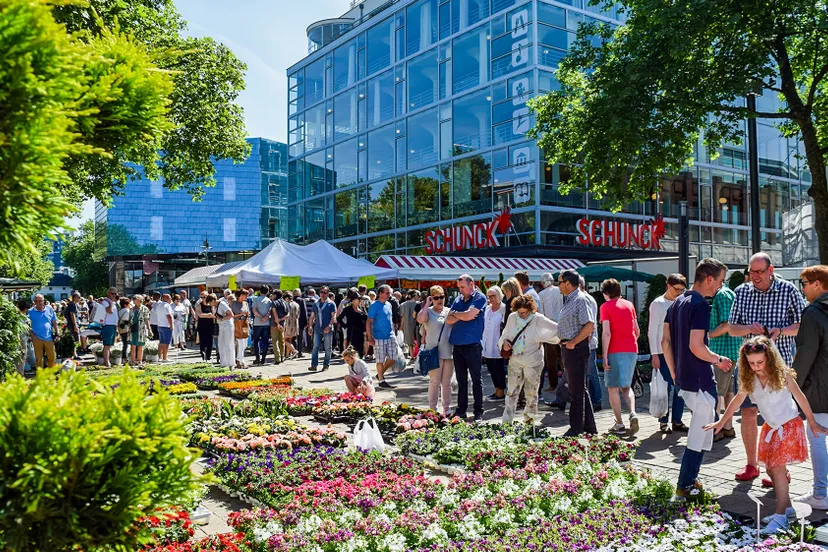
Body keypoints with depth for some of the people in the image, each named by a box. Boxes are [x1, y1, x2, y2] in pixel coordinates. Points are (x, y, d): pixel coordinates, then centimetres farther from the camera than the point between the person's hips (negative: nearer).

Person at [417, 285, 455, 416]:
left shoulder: (449, 311, 11)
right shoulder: (428, 311, -3)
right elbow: (420, 320, -25)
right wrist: (427, 304, -16)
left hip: (449, 352, 4)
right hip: (434, 352, -4)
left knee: (447, 382, 11)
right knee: (434, 382, -1)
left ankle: (447, 409, 20)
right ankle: (432, 410, 7)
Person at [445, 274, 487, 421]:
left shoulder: (479, 298, -4)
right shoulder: (458, 299, 13)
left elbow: (468, 315, -17)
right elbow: (448, 320, 7)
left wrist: (455, 313, 1)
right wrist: (461, 316, -10)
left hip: (473, 344, -6)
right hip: (457, 344, 6)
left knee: (476, 379, 2)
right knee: (461, 379, 12)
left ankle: (478, 411, 7)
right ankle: (461, 409, 20)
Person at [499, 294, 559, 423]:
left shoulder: (538, 319, -11)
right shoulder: (512, 317, 0)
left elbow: (558, 329, -7)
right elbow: (505, 334, 12)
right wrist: (504, 342, -6)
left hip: (533, 363, -3)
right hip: (515, 361, 3)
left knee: (531, 393, 6)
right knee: (512, 392, 4)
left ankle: (529, 420, 23)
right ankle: (506, 422, 9)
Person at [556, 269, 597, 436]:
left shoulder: (580, 300, -14)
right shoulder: (569, 300, 17)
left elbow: (590, 325, -23)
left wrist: (573, 342, -20)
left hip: (576, 348, -11)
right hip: (568, 347, 11)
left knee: (577, 390, -4)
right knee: (580, 389, 16)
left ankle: (576, 429, 3)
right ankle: (589, 427, 24)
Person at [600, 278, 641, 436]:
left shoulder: (606, 306, -5)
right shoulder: (629, 304, 11)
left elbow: (606, 333, -13)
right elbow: (637, 331, 13)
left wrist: (604, 356, -12)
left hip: (615, 351, -5)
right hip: (631, 350, 5)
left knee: (613, 388, 5)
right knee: (626, 386, 16)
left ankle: (619, 424, 5)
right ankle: (633, 414, -6)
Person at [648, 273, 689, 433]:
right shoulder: (658, 304, -4)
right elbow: (652, 331, -7)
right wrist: (654, 354, -12)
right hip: (663, 353, -6)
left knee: (680, 387, 6)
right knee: (666, 388, -2)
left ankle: (677, 421, 15)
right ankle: (663, 422, 7)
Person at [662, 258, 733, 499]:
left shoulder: (677, 302, 11)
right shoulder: (700, 305, -17)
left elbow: (665, 341, 13)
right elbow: (696, 346, -25)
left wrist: (674, 373, 18)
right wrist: (719, 360, -8)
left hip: (683, 378, 9)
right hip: (700, 380, -9)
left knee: (703, 428, 21)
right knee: (699, 436, 1)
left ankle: (689, 480, 26)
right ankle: (685, 487, 8)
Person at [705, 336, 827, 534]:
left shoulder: (782, 374, -18)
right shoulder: (749, 378, -7)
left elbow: (800, 397, -7)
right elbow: (738, 399, 2)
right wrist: (721, 422, 2)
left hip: (789, 425, -6)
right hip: (771, 427, 6)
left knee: (778, 467, -14)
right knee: (771, 468, 8)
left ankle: (780, 517, -12)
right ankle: (787, 508, 24)